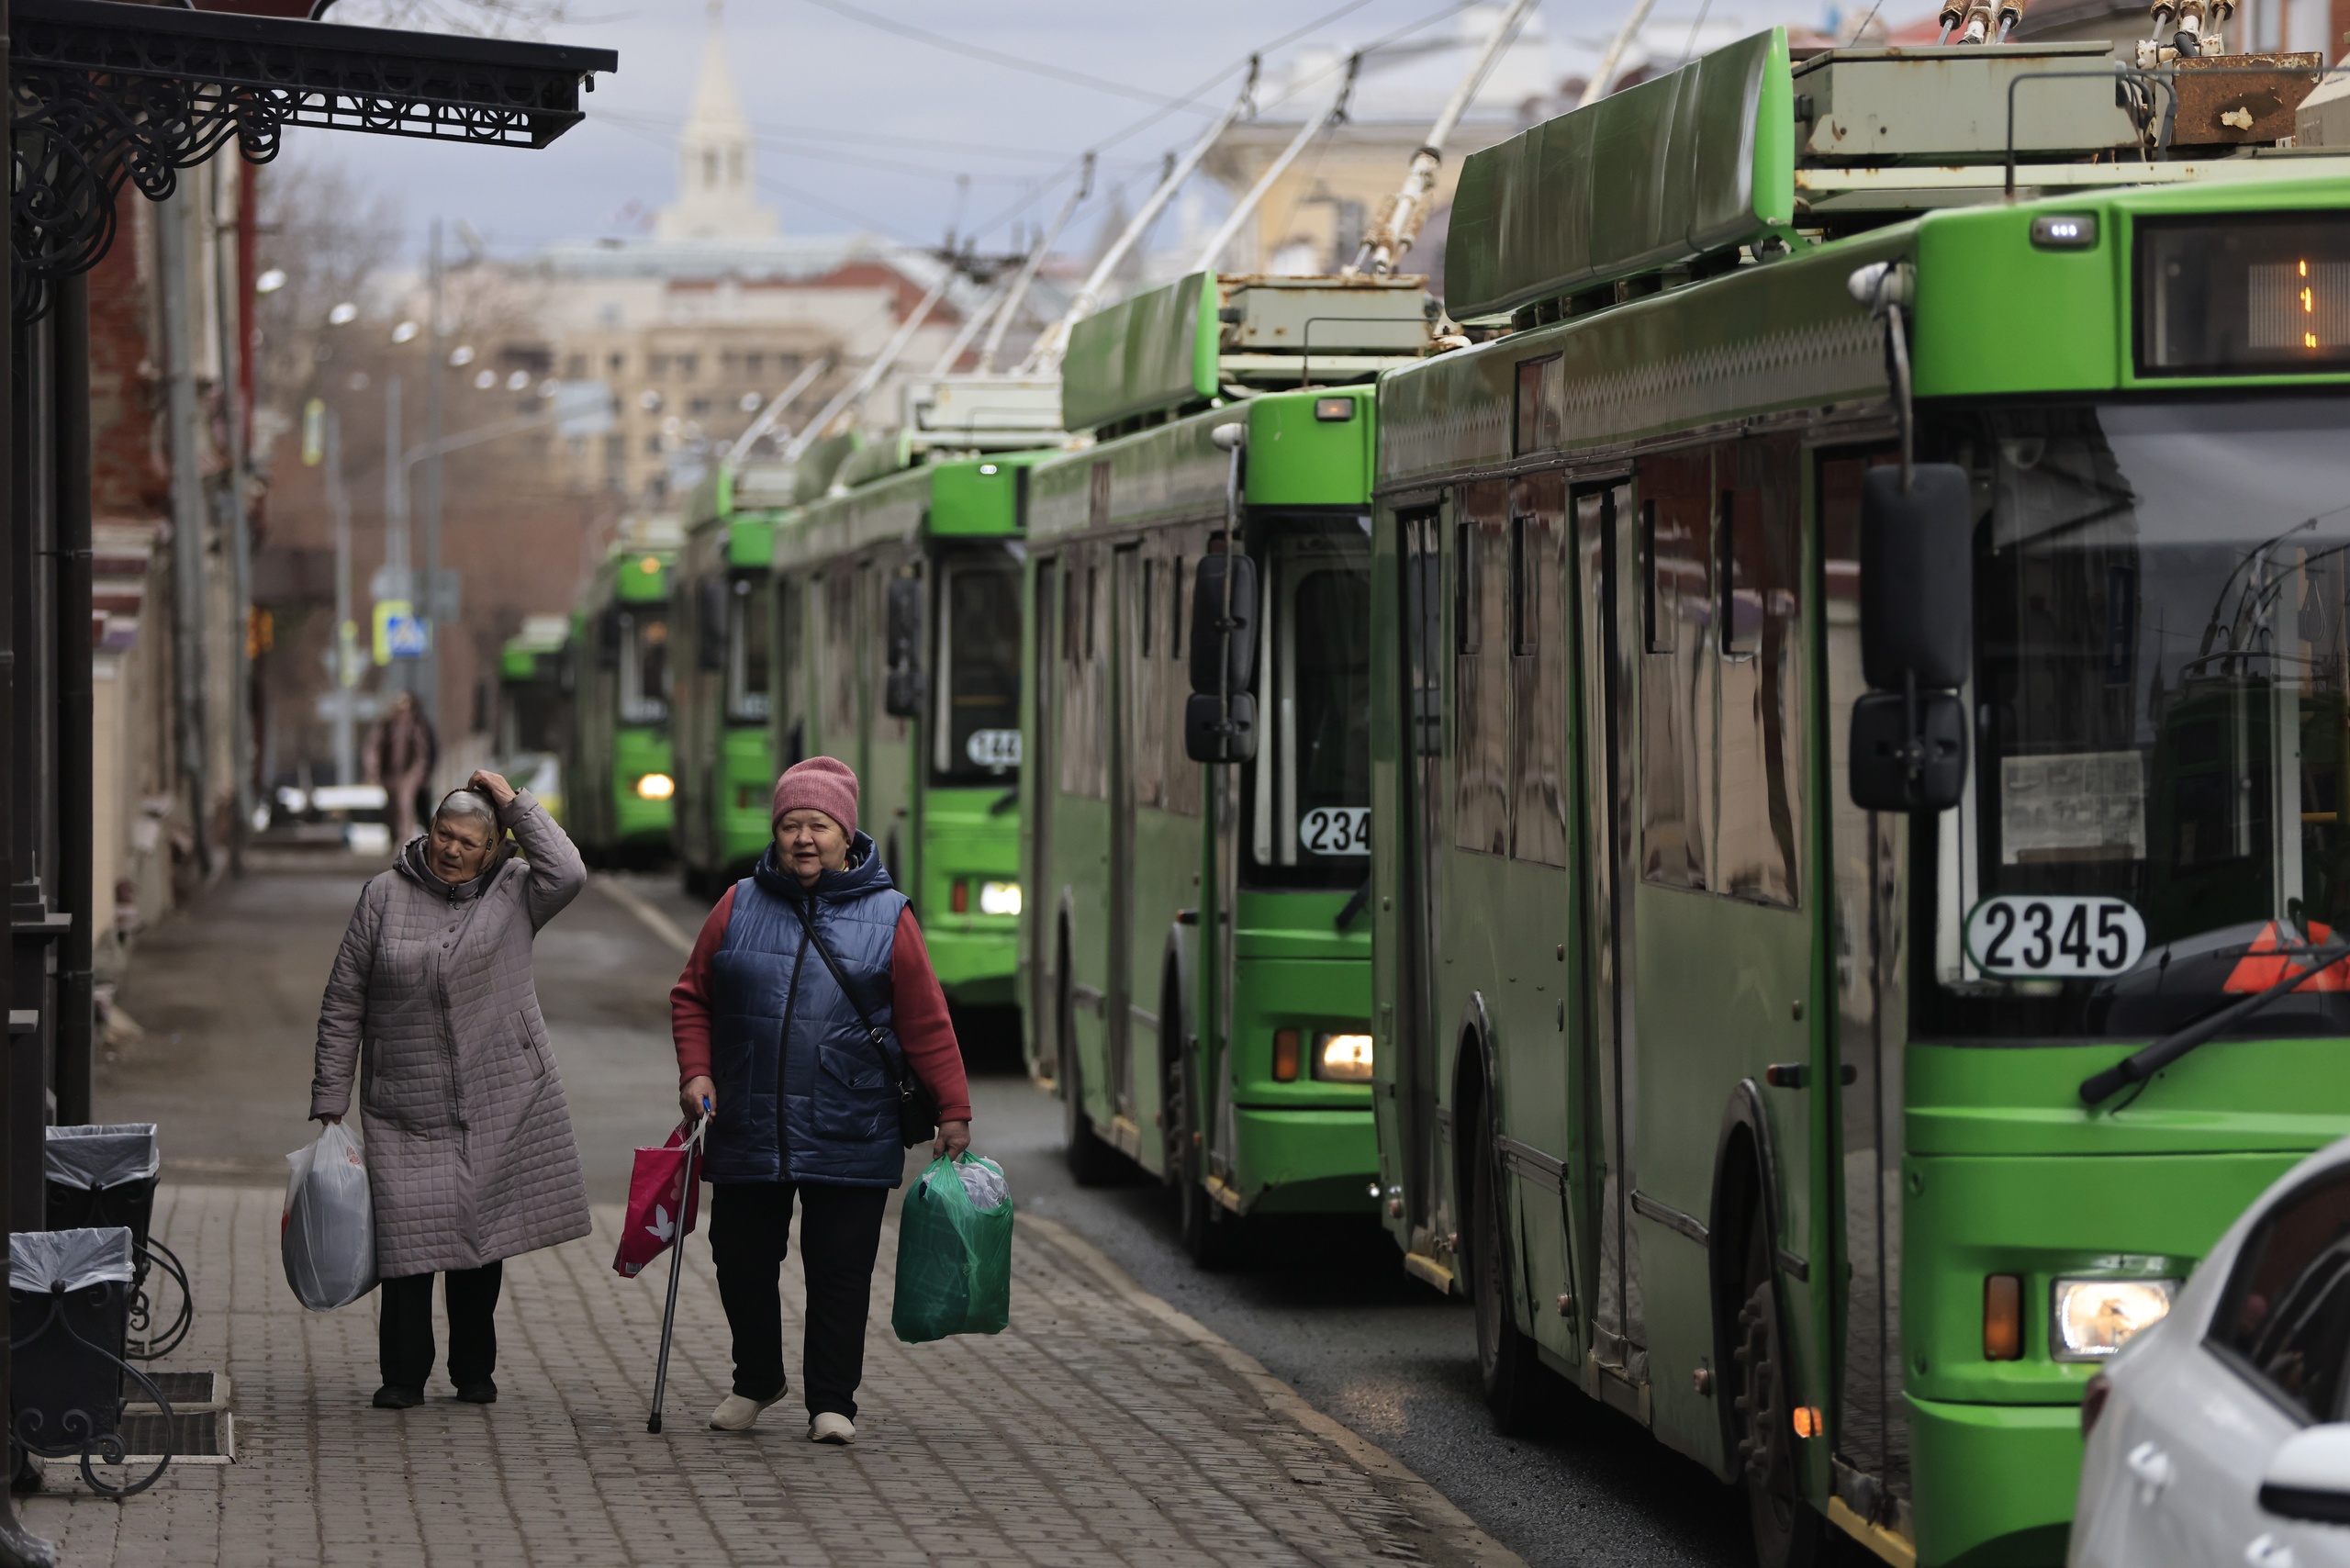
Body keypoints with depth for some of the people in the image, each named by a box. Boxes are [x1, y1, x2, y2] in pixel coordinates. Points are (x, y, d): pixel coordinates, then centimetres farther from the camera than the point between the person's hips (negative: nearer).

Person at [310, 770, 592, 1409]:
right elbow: (343, 1005, 5)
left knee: (483, 1234, 6)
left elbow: (567, 873, -19)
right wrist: (330, 1100, 2)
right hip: (406, 1110, 0)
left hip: (498, 1109, 0)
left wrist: (516, 804, -10)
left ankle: (474, 1370, 18)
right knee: (407, 1234, -8)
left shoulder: (513, 894, 4)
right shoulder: (386, 896, 3)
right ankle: (403, 1374, 0)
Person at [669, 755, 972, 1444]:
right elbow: (692, 997, 13)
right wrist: (695, 1071, -1)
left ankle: (831, 1401, 10)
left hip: (850, 1139, -2)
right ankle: (755, 1381, 31)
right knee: (742, 1260, 9)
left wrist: (953, 1110, 2)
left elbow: (927, 1024, 3)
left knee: (839, 1270, -1)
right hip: (747, 1129, 2)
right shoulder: (739, 908, 7)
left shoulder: (887, 917, 2)